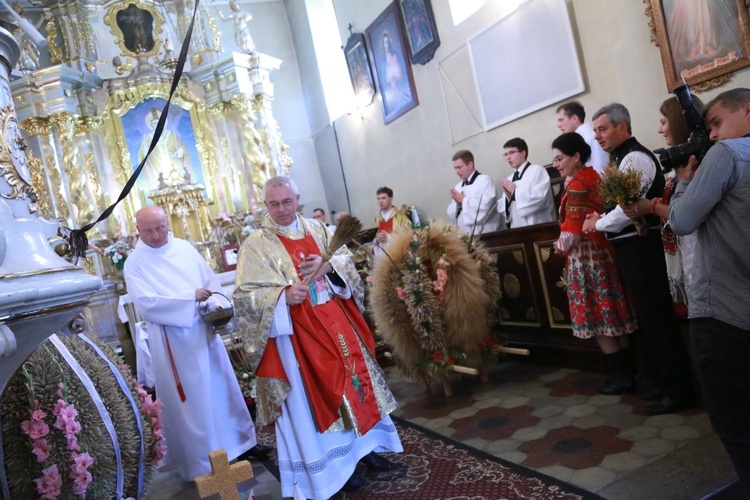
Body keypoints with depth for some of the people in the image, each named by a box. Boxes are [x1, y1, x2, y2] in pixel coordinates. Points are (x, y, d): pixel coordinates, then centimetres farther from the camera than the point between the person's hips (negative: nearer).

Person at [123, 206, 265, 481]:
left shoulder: (185, 248, 4)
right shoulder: (135, 263, -7)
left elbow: (211, 280, 8)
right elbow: (144, 304, -19)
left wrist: (214, 304, -11)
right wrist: (191, 297, -23)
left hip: (204, 331, 4)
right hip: (173, 341, -4)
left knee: (222, 386, 14)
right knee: (190, 398, 4)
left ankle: (240, 440, 31)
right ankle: (201, 463, 19)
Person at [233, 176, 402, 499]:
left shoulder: (316, 229, 7)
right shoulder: (255, 245, -7)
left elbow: (346, 260, 7)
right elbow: (245, 294, -12)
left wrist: (328, 265, -15)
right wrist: (283, 295, -28)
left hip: (336, 323, 5)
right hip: (296, 332, -5)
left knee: (353, 377, 14)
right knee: (313, 395, 4)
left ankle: (365, 445, 32)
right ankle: (333, 463, 20)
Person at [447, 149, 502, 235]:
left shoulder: (485, 180, -4)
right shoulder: (457, 187, 14)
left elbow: (485, 206, -18)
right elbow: (451, 214, 13)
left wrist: (463, 200, -9)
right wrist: (458, 204, -6)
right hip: (463, 235, 6)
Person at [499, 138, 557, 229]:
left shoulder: (537, 170, -4)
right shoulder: (509, 179, 12)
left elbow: (539, 199, -16)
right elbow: (502, 209, 13)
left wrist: (515, 190, -9)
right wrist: (508, 196, -6)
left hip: (538, 227, -5)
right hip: (517, 228, 5)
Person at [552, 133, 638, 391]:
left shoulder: (576, 185, -16)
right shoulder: (593, 176, 11)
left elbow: (573, 230, -19)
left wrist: (561, 246, 0)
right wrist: (565, 243, 12)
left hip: (585, 256, -9)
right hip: (603, 250, 9)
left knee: (597, 316, 0)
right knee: (612, 313, 13)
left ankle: (620, 374, 8)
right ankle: (627, 369, 22)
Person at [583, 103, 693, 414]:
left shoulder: (635, 158, -13)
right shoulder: (621, 159, 16)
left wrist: (599, 223, -6)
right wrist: (600, 219, 0)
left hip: (640, 246, -10)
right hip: (629, 246, 10)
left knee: (655, 317, -3)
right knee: (642, 316, 16)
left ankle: (675, 388, 9)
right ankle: (655, 380, 28)